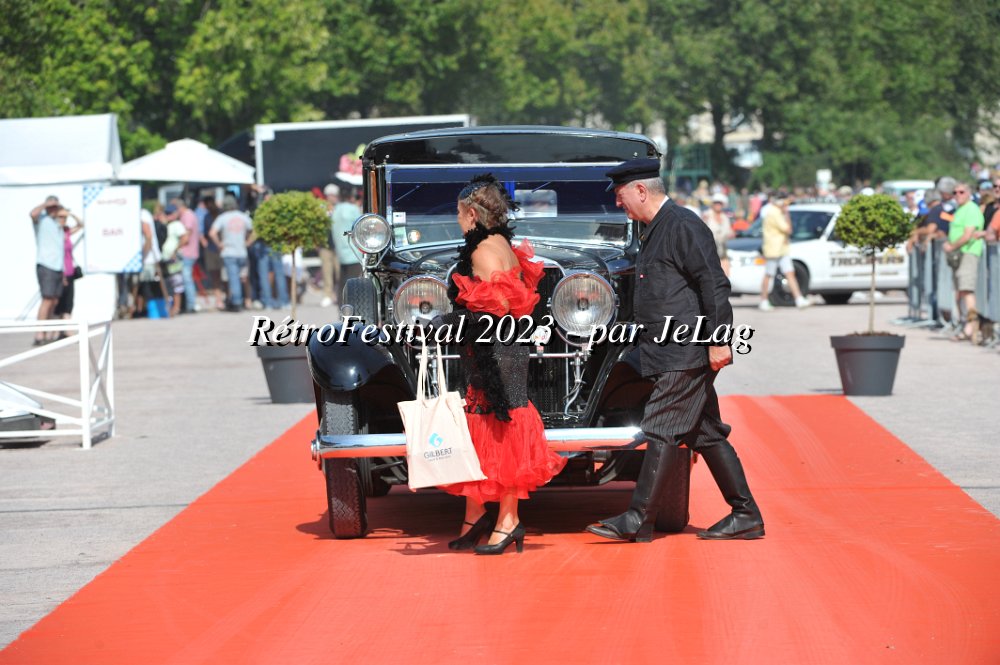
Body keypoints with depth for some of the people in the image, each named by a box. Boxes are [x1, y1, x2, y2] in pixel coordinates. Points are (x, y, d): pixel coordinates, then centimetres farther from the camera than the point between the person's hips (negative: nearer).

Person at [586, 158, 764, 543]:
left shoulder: (682, 226, -12)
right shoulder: (655, 230, 19)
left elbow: (715, 285, -17)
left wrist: (719, 341, -21)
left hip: (686, 353, -10)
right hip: (671, 353, 10)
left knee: (662, 430, -9)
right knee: (706, 432, 10)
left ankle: (638, 521, -8)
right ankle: (745, 515, 13)